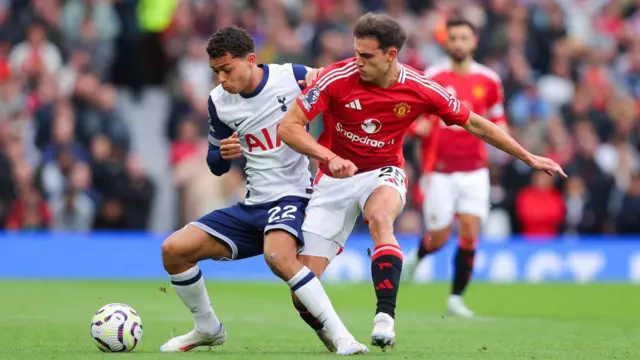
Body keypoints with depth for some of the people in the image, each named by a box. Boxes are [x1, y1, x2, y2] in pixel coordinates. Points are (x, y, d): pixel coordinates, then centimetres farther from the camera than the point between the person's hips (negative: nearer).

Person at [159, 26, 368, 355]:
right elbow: (215, 165, 13)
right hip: (252, 206, 6)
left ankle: (337, 333, -29)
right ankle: (208, 330, 16)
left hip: (293, 196, -6)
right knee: (173, 250, -4)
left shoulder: (293, 77, -11)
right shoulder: (218, 101, 2)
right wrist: (224, 154, -11)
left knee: (277, 255, -37)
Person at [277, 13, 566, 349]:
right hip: (335, 178, 0)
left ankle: (385, 317, -43)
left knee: (380, 219, -38)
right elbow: (288, 126, -19)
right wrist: (329, 156, -34)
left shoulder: (420, 90, -13)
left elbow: (473, 123, 1)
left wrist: (529, 157, 3)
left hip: (383, 173, 0)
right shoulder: (338, 78, -19)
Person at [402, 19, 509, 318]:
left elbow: (497, 116, 18)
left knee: (470, 233, -10)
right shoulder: (431, 78, -5)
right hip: (439, 169, -2)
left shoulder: (488, 80, 4)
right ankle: (416, 256, 38)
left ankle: (456, 298, 0)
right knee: (439, 239, 1)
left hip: (474, 169, 2)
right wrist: (418, 125, -21)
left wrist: (499, 130, -4)